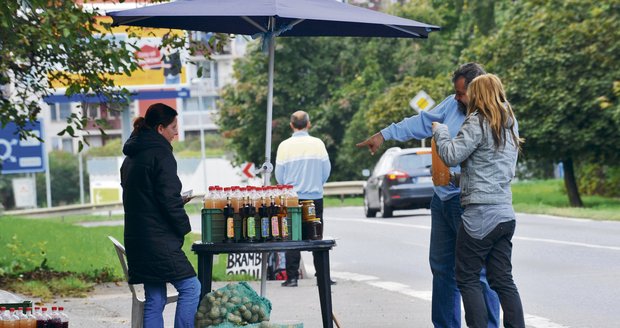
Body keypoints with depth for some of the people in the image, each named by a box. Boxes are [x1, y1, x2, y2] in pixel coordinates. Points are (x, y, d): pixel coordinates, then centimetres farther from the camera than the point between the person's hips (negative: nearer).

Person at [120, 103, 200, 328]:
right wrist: (184, 227, -3)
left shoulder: (131, 158, 17)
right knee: (190, 287, -3)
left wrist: (179, 201, 20)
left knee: (154, 299, 10)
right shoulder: (161, 155, -11)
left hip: (136, 239, 9)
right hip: (159, 240, -9)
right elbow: (169, 198, -16)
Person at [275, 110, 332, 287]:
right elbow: (326, 170, 2)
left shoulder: (285, 146, -6)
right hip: (315, 197, 1)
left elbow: (279, 175, -1)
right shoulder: (318, 143, -4)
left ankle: (292, 277, 1)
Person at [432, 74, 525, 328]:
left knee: (467, 279, -1)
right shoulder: (510, 125, 16)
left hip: (480, 213, -8)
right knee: (503, 280, 9)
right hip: (505, 213, 8)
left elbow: (451, 155, -16)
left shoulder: (478, 122, -10)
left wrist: (439, 131, 1)